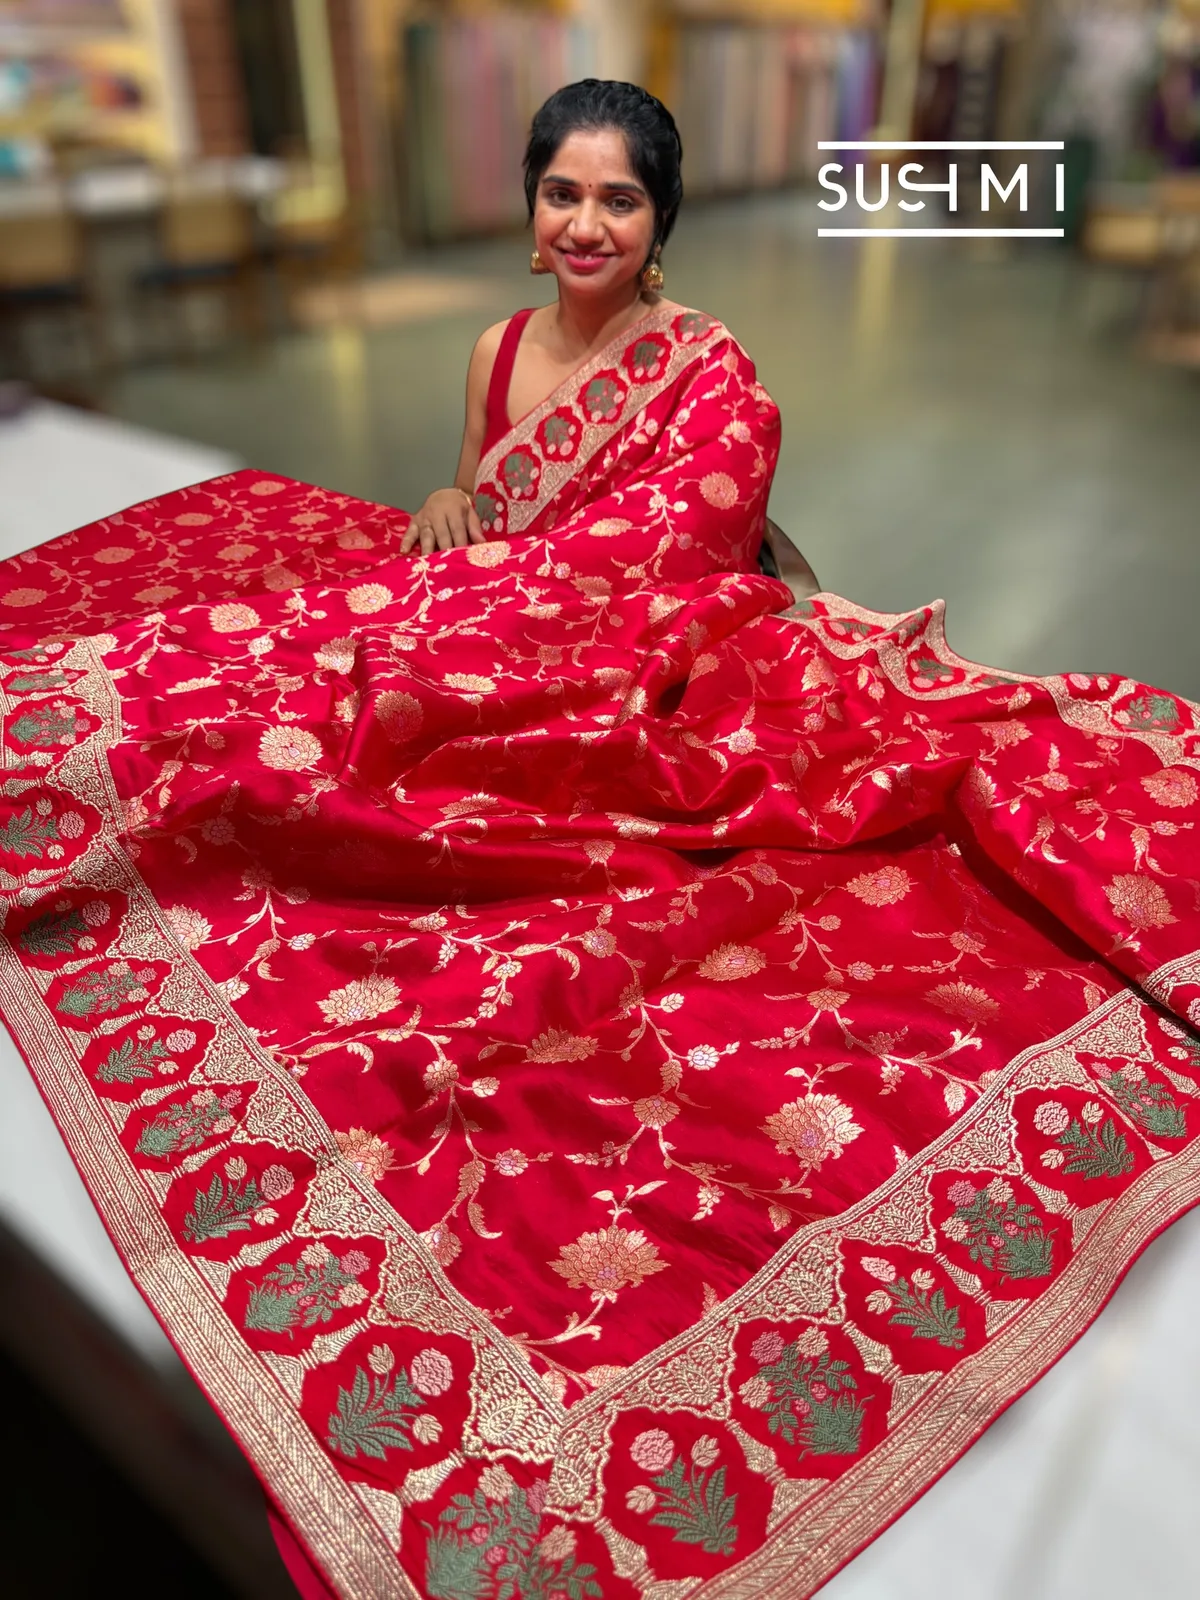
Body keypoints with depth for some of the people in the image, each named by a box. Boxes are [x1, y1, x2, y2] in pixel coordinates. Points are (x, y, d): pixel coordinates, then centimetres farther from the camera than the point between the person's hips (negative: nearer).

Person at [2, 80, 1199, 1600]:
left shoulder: (711, 376, -4)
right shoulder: (499, 348, 15)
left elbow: (643, 567, -13)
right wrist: (441, 509, 2)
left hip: (638, 694, -6)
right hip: (493, 687, 7)